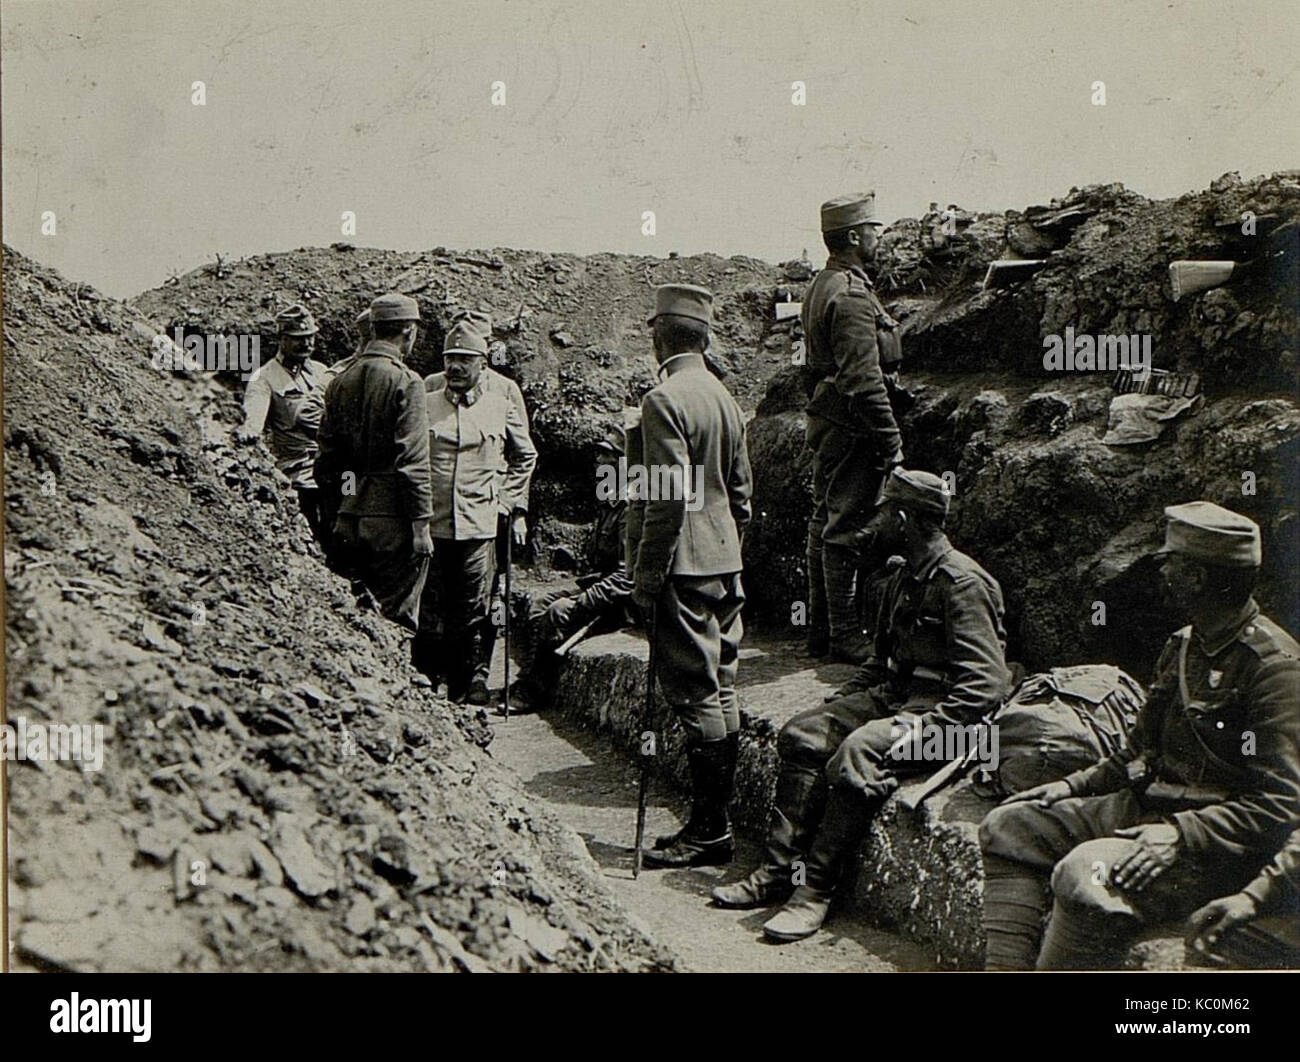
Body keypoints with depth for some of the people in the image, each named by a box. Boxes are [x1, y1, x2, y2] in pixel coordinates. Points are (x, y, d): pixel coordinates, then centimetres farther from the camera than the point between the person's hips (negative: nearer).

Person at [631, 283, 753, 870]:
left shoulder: (664, 399, -14)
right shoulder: (723, 396, 13)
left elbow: (670, 496, -20)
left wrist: (646, 576, -14)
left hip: (683, 565, -9)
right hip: (723, 561, 9)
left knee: (694, 695, -5)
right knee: (720, 690, 11)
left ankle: (708, 829, 1)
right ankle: (717, 820, 19)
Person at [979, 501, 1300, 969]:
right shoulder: (1182, 648, 13)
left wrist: (1179, 835, -28)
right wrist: (1073, 785, 6)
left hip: (1218, 842, -9)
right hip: (1147, 804, 9)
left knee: (1086, 875, -34)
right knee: (1008, 828, 1)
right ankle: (1006, 967, -9)